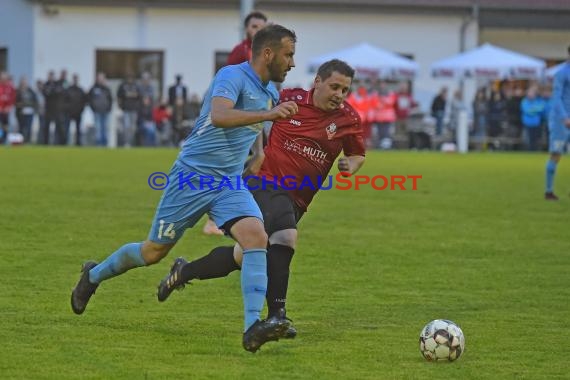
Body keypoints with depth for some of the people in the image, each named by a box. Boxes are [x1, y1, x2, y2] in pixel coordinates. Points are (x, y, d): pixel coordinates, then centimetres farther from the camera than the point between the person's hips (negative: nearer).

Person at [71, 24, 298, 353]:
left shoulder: (270, 91, 11)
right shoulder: (232, 76, -16)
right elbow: (218, 116, -37)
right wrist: (267, 114, -42)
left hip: (230, 183, 6)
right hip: (194, 175, -6)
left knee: (256, 237, -22)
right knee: (155, 251, 8)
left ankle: (253, 327, -28)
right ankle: (94, 275, 37)